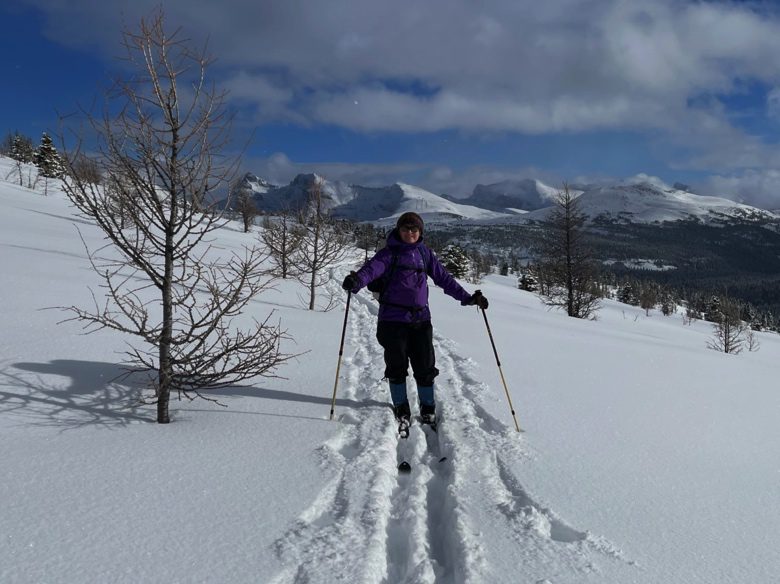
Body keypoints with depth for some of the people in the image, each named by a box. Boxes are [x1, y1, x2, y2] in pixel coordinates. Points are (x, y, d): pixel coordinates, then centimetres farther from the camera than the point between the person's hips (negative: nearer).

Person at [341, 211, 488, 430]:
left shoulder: (424, 253, 11)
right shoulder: (389, 253, -1)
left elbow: (443, 277, 15)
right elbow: (373, 268, -19)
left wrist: (467, 297, 11)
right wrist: (356, 280, -40)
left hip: (420, 318, 3)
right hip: (393, 319, -3)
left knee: (425, 366, 5)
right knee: (397, 366, 3)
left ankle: (428, 409, 23)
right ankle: (401, 410, 20)